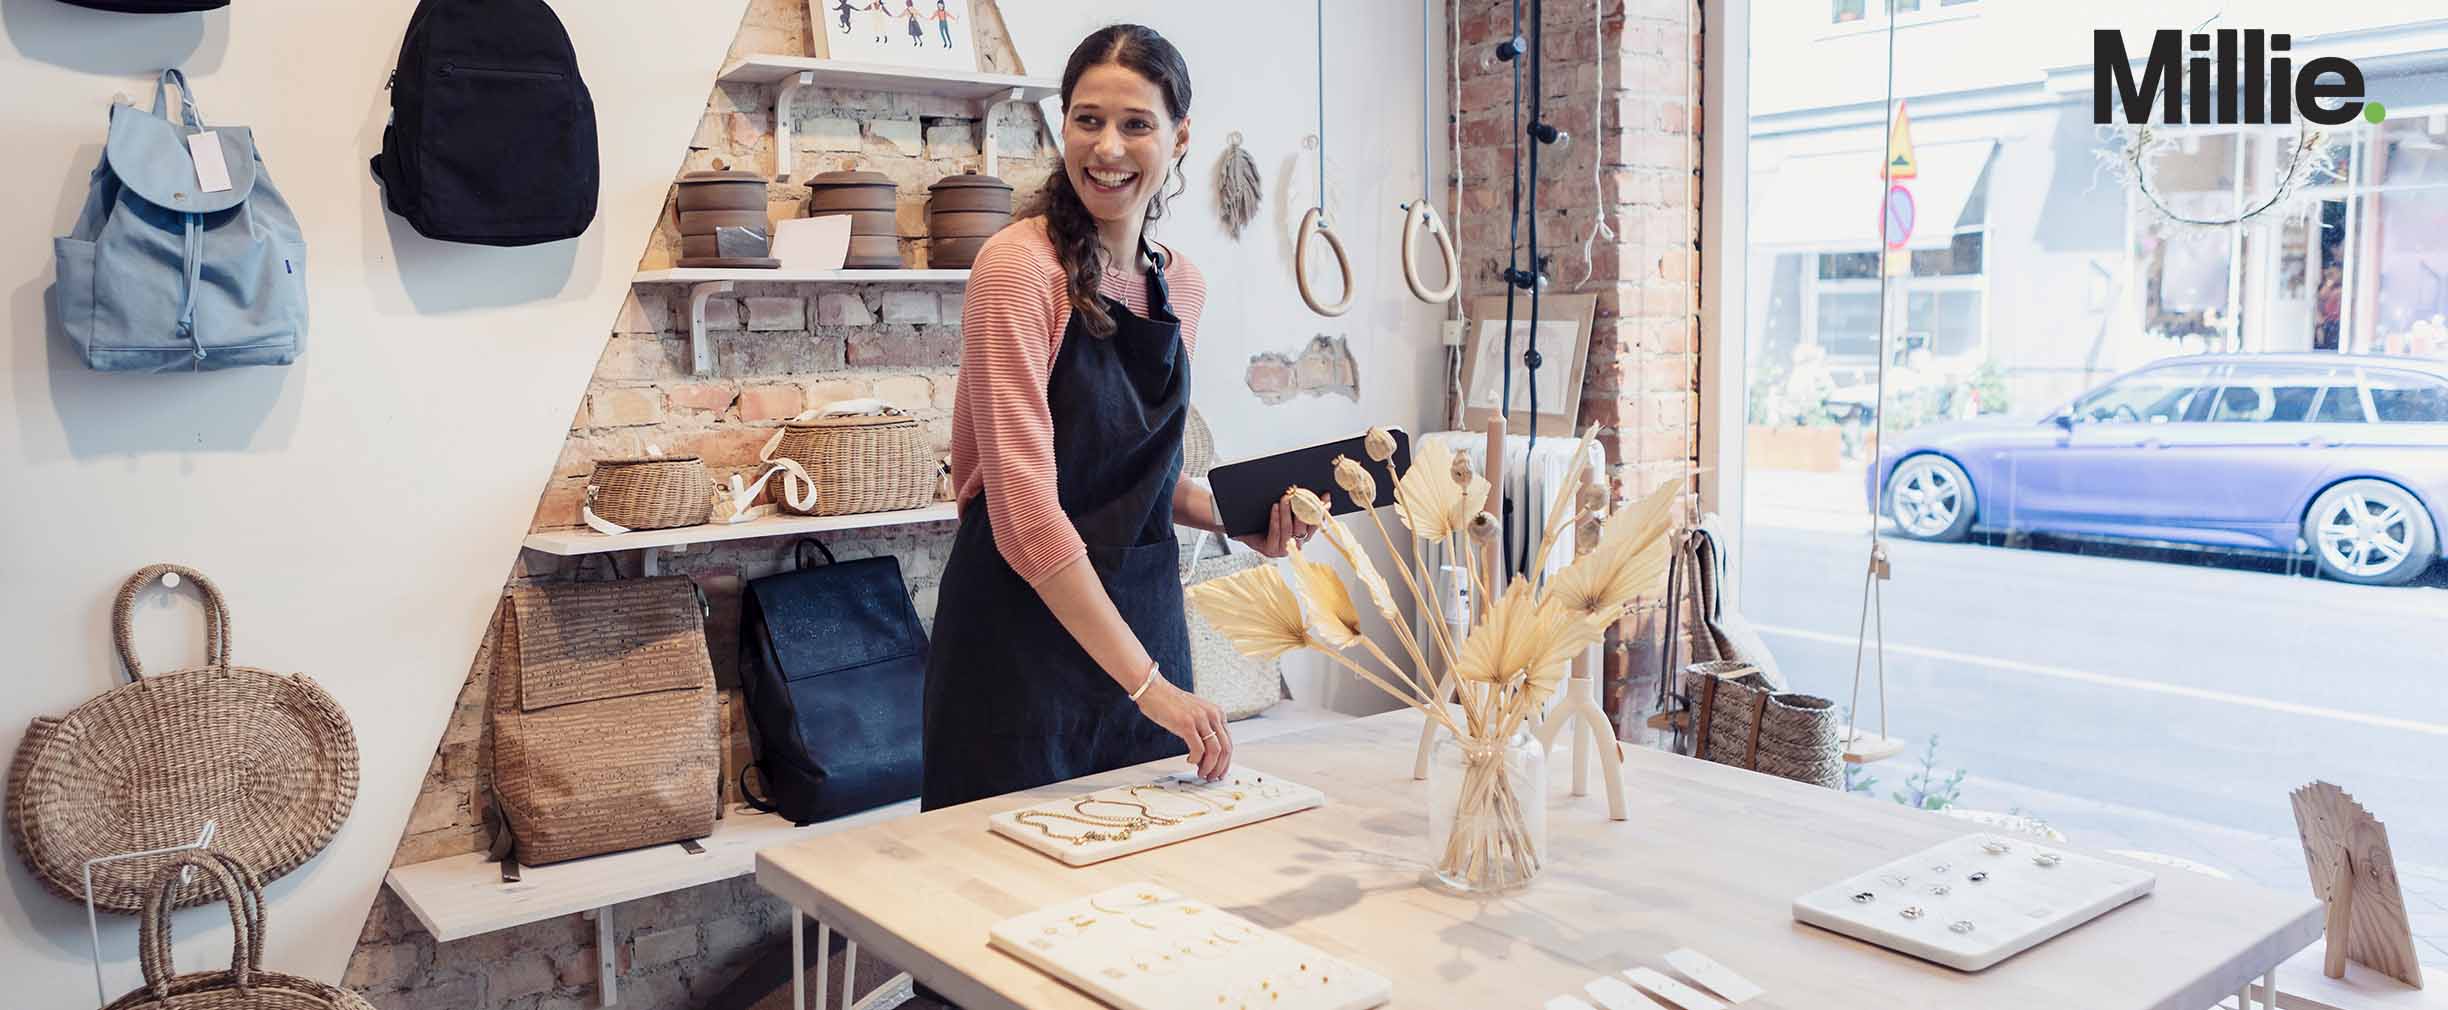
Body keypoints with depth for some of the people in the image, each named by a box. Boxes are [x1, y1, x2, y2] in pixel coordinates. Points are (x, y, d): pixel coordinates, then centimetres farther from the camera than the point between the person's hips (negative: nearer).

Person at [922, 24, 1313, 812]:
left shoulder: (1181, 287, 5)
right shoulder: (1018, 265, -15)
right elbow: (1025, 502, -22)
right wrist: (1147, 682, -25)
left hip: (1142, 619, 6)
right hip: (1025, 622, -6)